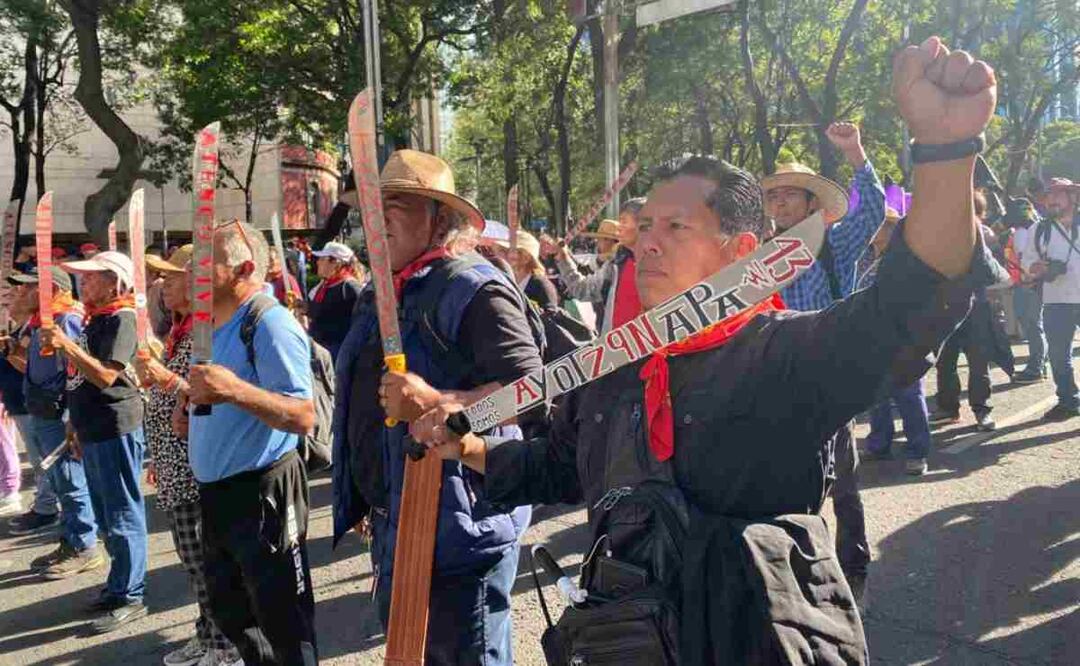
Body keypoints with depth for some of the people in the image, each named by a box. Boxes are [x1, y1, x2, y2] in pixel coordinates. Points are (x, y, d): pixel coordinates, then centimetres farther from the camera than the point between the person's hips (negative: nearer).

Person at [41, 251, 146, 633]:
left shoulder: (121, 318, -13)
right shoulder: (93, 318, 14)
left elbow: (106, 375, -22)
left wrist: (67, 345, -24)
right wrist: (76, 423, 21)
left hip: (116, 430, -9)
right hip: (93, 431, 9)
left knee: (122, 516, -2)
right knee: (106, 516, 17)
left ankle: (130, 597, 6)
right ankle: (118, 586, 28)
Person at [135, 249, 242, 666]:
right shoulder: (178, 332, 14)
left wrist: (167, 380, -27)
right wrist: (159, 458, 23)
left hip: (196, 470, -9)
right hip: (176, 469, 9)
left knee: (206, 560, 0)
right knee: (193, 558, 17)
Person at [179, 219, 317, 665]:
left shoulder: (270, 325, -19)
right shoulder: (217, 324, 11)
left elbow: (304, 417, -26)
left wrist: (236, 391, -38)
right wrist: (190, 407, 7)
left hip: (261, 493, -10)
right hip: (215, 491, 10)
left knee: (284, 625, 3)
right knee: (228, 612, 23)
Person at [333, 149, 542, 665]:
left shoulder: (474, 289, -16)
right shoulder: (379, 293, 13)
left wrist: (435, 403, -36)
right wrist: (361, 501, 25)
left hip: (459, 527, -9)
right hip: (392, 523, 9)